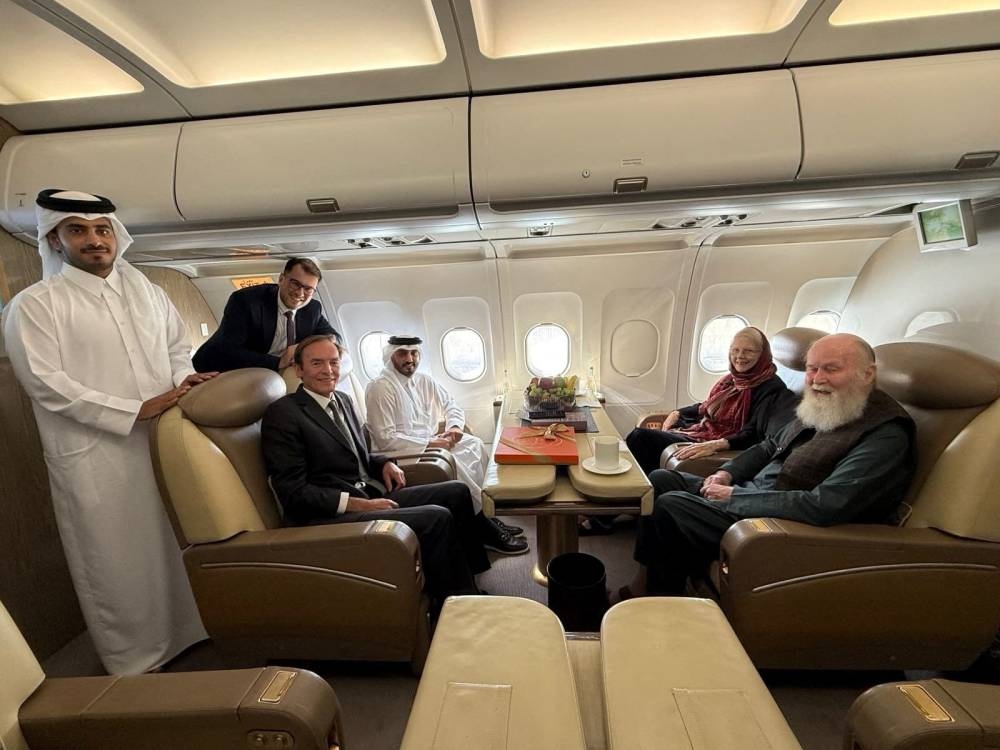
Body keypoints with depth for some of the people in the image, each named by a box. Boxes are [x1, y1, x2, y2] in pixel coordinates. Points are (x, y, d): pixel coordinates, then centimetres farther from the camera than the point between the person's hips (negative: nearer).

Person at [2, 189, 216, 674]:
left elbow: (178, 343, 17)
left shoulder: (146, 290, 12)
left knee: (176, 544, 15)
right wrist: (135, 411, -18)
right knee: (119, 561, 7)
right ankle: (134, 659, 27)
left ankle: (184, 630, 35)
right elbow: (45, 382, -11)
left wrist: (183, 378, -5)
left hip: (164, 441, 4)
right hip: (97, 456, -4)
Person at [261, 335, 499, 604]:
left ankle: (473, 579, 14)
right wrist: (361, 504, -19)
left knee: (456, 492, 2)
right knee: (436, 517, -23)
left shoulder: (343, 400, 13)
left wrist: (384, 463, 1)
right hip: (330, 517, -8)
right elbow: (293, 492, -15)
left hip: (371, 496, 8)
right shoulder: (282, 413, -11)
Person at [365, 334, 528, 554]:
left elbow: (452, 406, 17)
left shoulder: (424, 381, 9)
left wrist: (455, 426, -6)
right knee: (452, 462, -27)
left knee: (475, 445, -11)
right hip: (405, 452, -7)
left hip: (431, 441, 8)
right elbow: (385, 439, -19)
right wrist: (429, 443, -20)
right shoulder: (380, 388, -14)